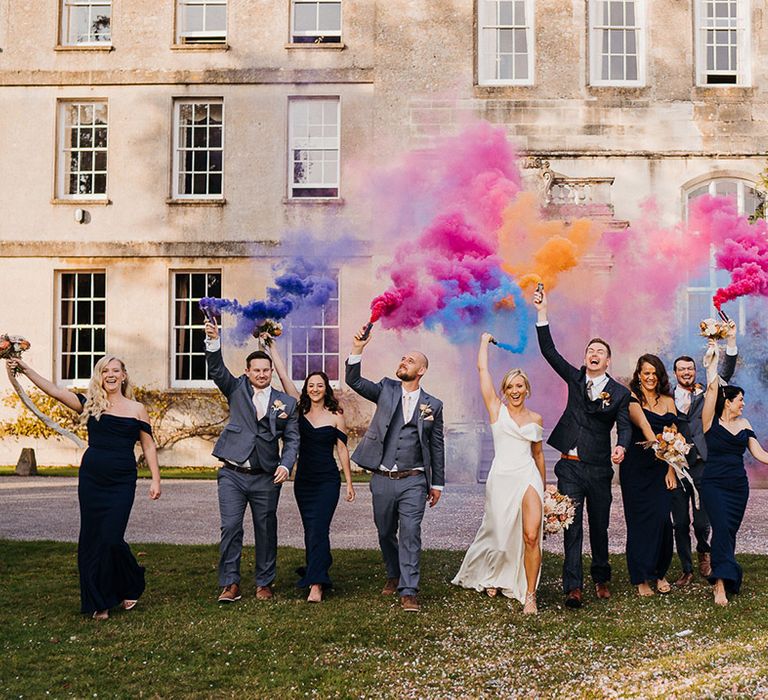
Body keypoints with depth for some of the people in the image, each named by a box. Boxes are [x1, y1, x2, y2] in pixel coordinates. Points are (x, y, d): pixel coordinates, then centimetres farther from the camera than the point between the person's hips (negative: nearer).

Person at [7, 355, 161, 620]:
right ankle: (98, 602, 16)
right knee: (91, 539, 4)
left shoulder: (136, 409, 5)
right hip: (91, 479, 2)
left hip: (122, 482, -2)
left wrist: (155, 479, 0)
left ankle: (130, 588, 17)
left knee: (111, 538, -10)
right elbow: (54, 391, -3)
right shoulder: (90, 404, 6)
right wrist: (25, 369, -12)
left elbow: (148, 446, 7)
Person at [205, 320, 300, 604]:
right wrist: (213, 340, -25)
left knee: (266, 531, 7)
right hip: (232, 474, -1)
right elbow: (217, 370, -8)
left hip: (266, 477, 1)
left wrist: (286, 465, -11)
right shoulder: (237, 389, 7)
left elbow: (292, 438, 6)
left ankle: (264, 583, 19)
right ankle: (230, 584, 4)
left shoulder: (286, 402, 7)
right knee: (230, 528, -5)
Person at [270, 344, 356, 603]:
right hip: (303, 479, 4)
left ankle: (316, 585, -15)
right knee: (310, 530, 11)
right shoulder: (300, 409, 5)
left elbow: (342, 450, 1)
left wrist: (349, 483, 0)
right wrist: (271, 345, -3)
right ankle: (319, 569, 28)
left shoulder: (335, 415, -2)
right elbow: (283, 376, 1)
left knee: (318, 530, -12)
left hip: (327, 480, -4)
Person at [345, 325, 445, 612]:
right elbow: (354, 381, -8)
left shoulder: (432, 404, 4)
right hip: (382, 480, 2)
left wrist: (438, 484, 7)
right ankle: (394, 575, 37)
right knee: (386, 533, 15)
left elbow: (437, 446, 7)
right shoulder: (386, 390, 6)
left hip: (413, 481, -2)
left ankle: (408, 591, -4)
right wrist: (357, 350, -22)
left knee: (410, 534, -9)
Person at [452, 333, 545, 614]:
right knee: (499, 533, 12)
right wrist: (485, 340, 13)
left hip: (528, 477, 1)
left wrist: (544, 485, 23)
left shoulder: (535, 418, 10)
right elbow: (482, 368, 1)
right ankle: (492, 575, 43)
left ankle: (529, 595, -2)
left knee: (531, 536, -13)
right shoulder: (496, 408, 3)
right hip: (501, 477, -1)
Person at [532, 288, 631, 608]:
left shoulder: (620, 393, 3)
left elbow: (625, 426, -6)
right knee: (572, 527, -4)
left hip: (599, 468, -1)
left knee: (599, 527, 10)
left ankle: (601, 579, 28)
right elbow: (549, 352, 2)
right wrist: (542, 314, -6)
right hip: (570, 465, 1)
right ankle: (573, 587, -5)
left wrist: (621, 447, -29)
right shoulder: (575, 378, 8)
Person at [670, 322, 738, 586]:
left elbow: (725, 374, -3)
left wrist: (731, 339, -11)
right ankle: (687, 569, 18)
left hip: (702, 466, 0)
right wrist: (681, 411, -13)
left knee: (702, 521, 0)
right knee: (680, 524, 5)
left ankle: (703, 551, 31)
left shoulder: (705, 395, 9)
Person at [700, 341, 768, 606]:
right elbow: (712, 389, -13)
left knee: (729, 531, 5)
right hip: (714, 484, -5)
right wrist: (712, 362, -10)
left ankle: (721, 576, 14)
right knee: (722, 528, -16)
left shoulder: (744, 424, 11)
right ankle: (721, 583, -18)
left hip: (739, 486, 5)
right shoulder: (711, 422, -4)